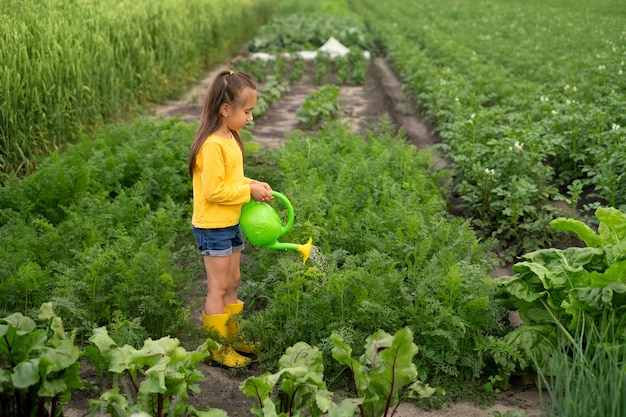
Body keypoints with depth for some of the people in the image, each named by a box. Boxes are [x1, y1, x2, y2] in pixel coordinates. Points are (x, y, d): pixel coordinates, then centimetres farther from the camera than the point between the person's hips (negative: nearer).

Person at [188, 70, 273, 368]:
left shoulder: (229, 137, 7)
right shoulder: (212, 145, -24)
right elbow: (214, 190, -25)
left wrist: (252, 185, 1)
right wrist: (249, 191, -18)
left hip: (231, 223, 10)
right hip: (213, 226, -10)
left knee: (232, 282, 18)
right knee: (218, 288, 0)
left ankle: (232, 337, 31)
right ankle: (218, 348, 11)